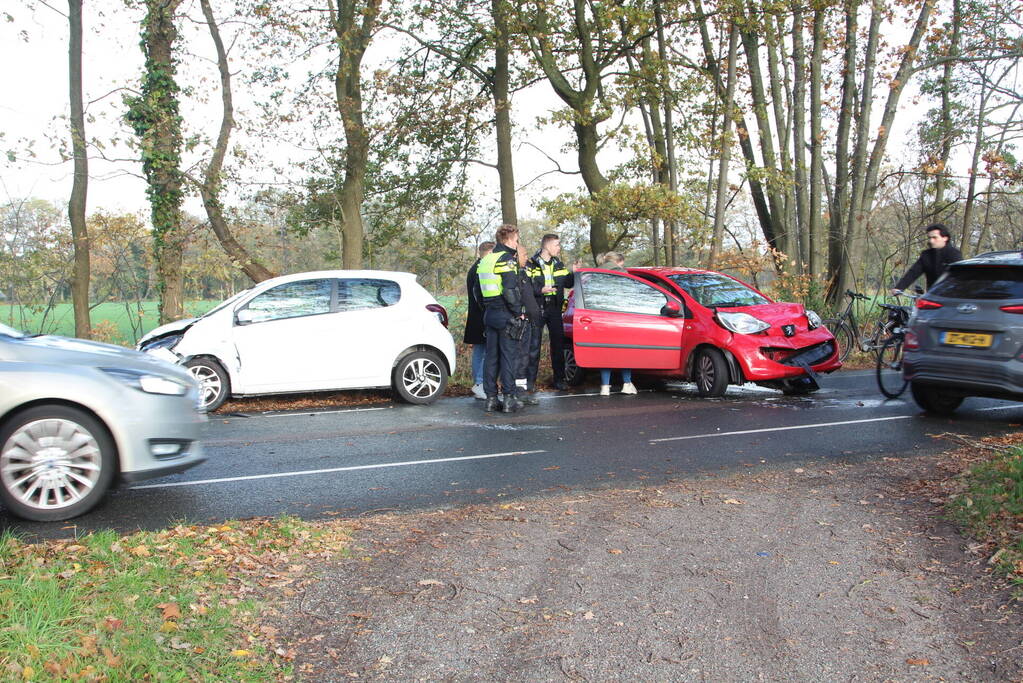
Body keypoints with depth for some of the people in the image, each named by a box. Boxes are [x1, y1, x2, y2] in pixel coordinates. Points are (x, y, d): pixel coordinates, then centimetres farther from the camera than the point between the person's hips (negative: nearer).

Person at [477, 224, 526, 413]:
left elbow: (478, 291, 16)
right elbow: (510, 291, -20)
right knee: (508, 356, -2)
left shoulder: (484, 261, 14)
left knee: (491, 356, 10)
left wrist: (486, 310, 19)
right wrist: (519, 311, -11)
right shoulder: (507, 260, -12)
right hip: (506, 316, -7)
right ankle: (509, 399, -1)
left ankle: (491, 398, 12)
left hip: (489, 314, 8)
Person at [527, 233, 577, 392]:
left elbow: (568, 284, 19)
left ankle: (559, 379, 17)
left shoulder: (558, 264, 14)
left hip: (554, 309, 6)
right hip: (537, 309, -6)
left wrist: (574, 273, 3)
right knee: (534, 345, -4)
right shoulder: (532, 264, -5)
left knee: (558, 344, 8)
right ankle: (531, 380, 2)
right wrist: (540, 290, -24)